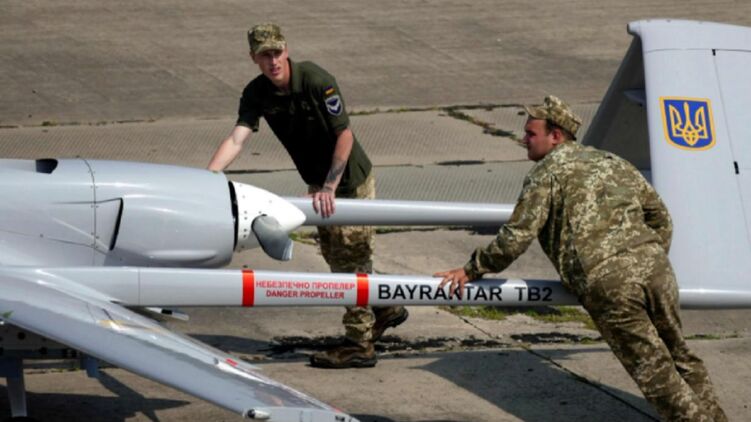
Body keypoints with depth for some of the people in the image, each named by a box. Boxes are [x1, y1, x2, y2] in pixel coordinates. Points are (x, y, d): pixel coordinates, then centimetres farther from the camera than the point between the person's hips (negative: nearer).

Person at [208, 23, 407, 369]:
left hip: (350, 179, -7)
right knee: (334, 254, 17)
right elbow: (237, 139, -21)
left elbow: (344, 135, -22)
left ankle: (359, 345, -2)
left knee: (350, 257, -6)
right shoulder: (256, 94, -9)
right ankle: (385, 308, 37)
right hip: (319, 183, 7)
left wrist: (329, 187, -24)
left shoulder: (316, 80, -25)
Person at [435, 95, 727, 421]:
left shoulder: (547, 172, 6)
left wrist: (471, 270, 7)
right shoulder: (611, 162, 25)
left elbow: (518, 236, -3)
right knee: (678, 356, 17)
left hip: (605, 278, -6)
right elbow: (660, 217, 27)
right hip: (652, 262, 6)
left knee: (653, 369, 1)